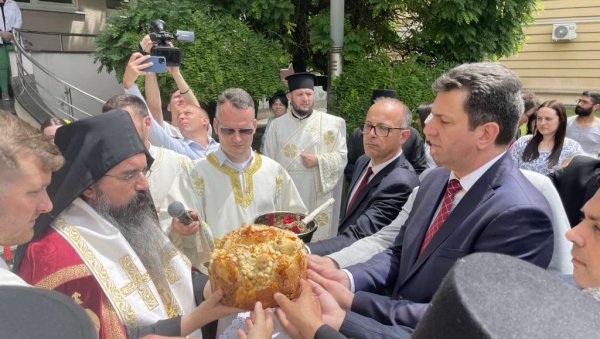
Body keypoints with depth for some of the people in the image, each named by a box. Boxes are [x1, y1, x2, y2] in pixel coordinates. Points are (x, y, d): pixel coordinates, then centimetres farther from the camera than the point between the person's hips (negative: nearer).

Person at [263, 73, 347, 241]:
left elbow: (342, 157, 0)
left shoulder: (333, 123, 0)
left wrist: (319, 161, -16)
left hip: (318, 197, -1)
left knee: (319, 238, 5)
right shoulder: (277, 125, 5)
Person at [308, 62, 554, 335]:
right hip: (390, 319, 6)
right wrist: (347, 278, -11)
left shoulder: (520, 215, -22)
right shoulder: (436, 180, 3)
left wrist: (352, 301, -23)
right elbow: (398, 255, 8)